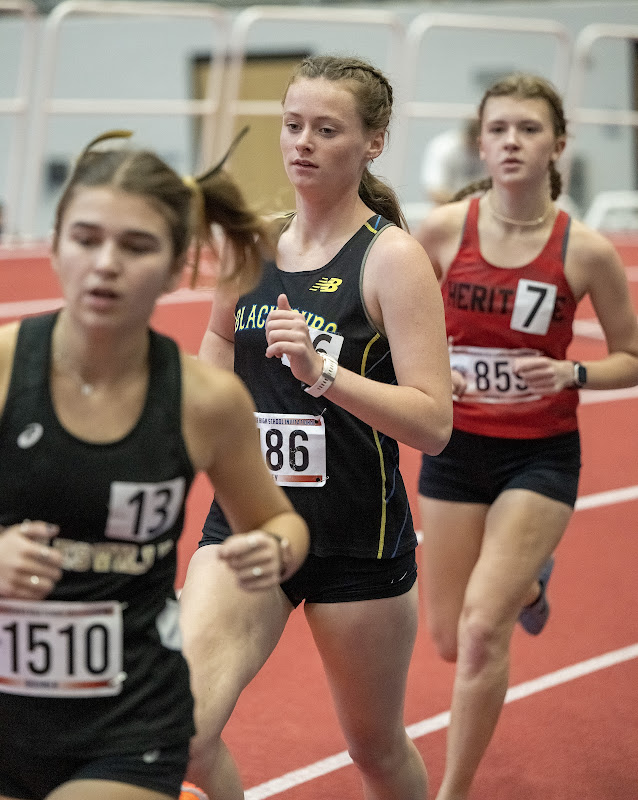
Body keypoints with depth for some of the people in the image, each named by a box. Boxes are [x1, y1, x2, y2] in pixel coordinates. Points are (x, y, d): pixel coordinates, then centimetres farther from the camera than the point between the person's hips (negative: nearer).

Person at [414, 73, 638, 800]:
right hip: (455, 448, 2)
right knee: (450, 641, 11)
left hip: (541, 455, -2)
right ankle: (529, 579, 48)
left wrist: (571, 374, -18)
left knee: (482, 630, -16)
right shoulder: (443, 229, -8)